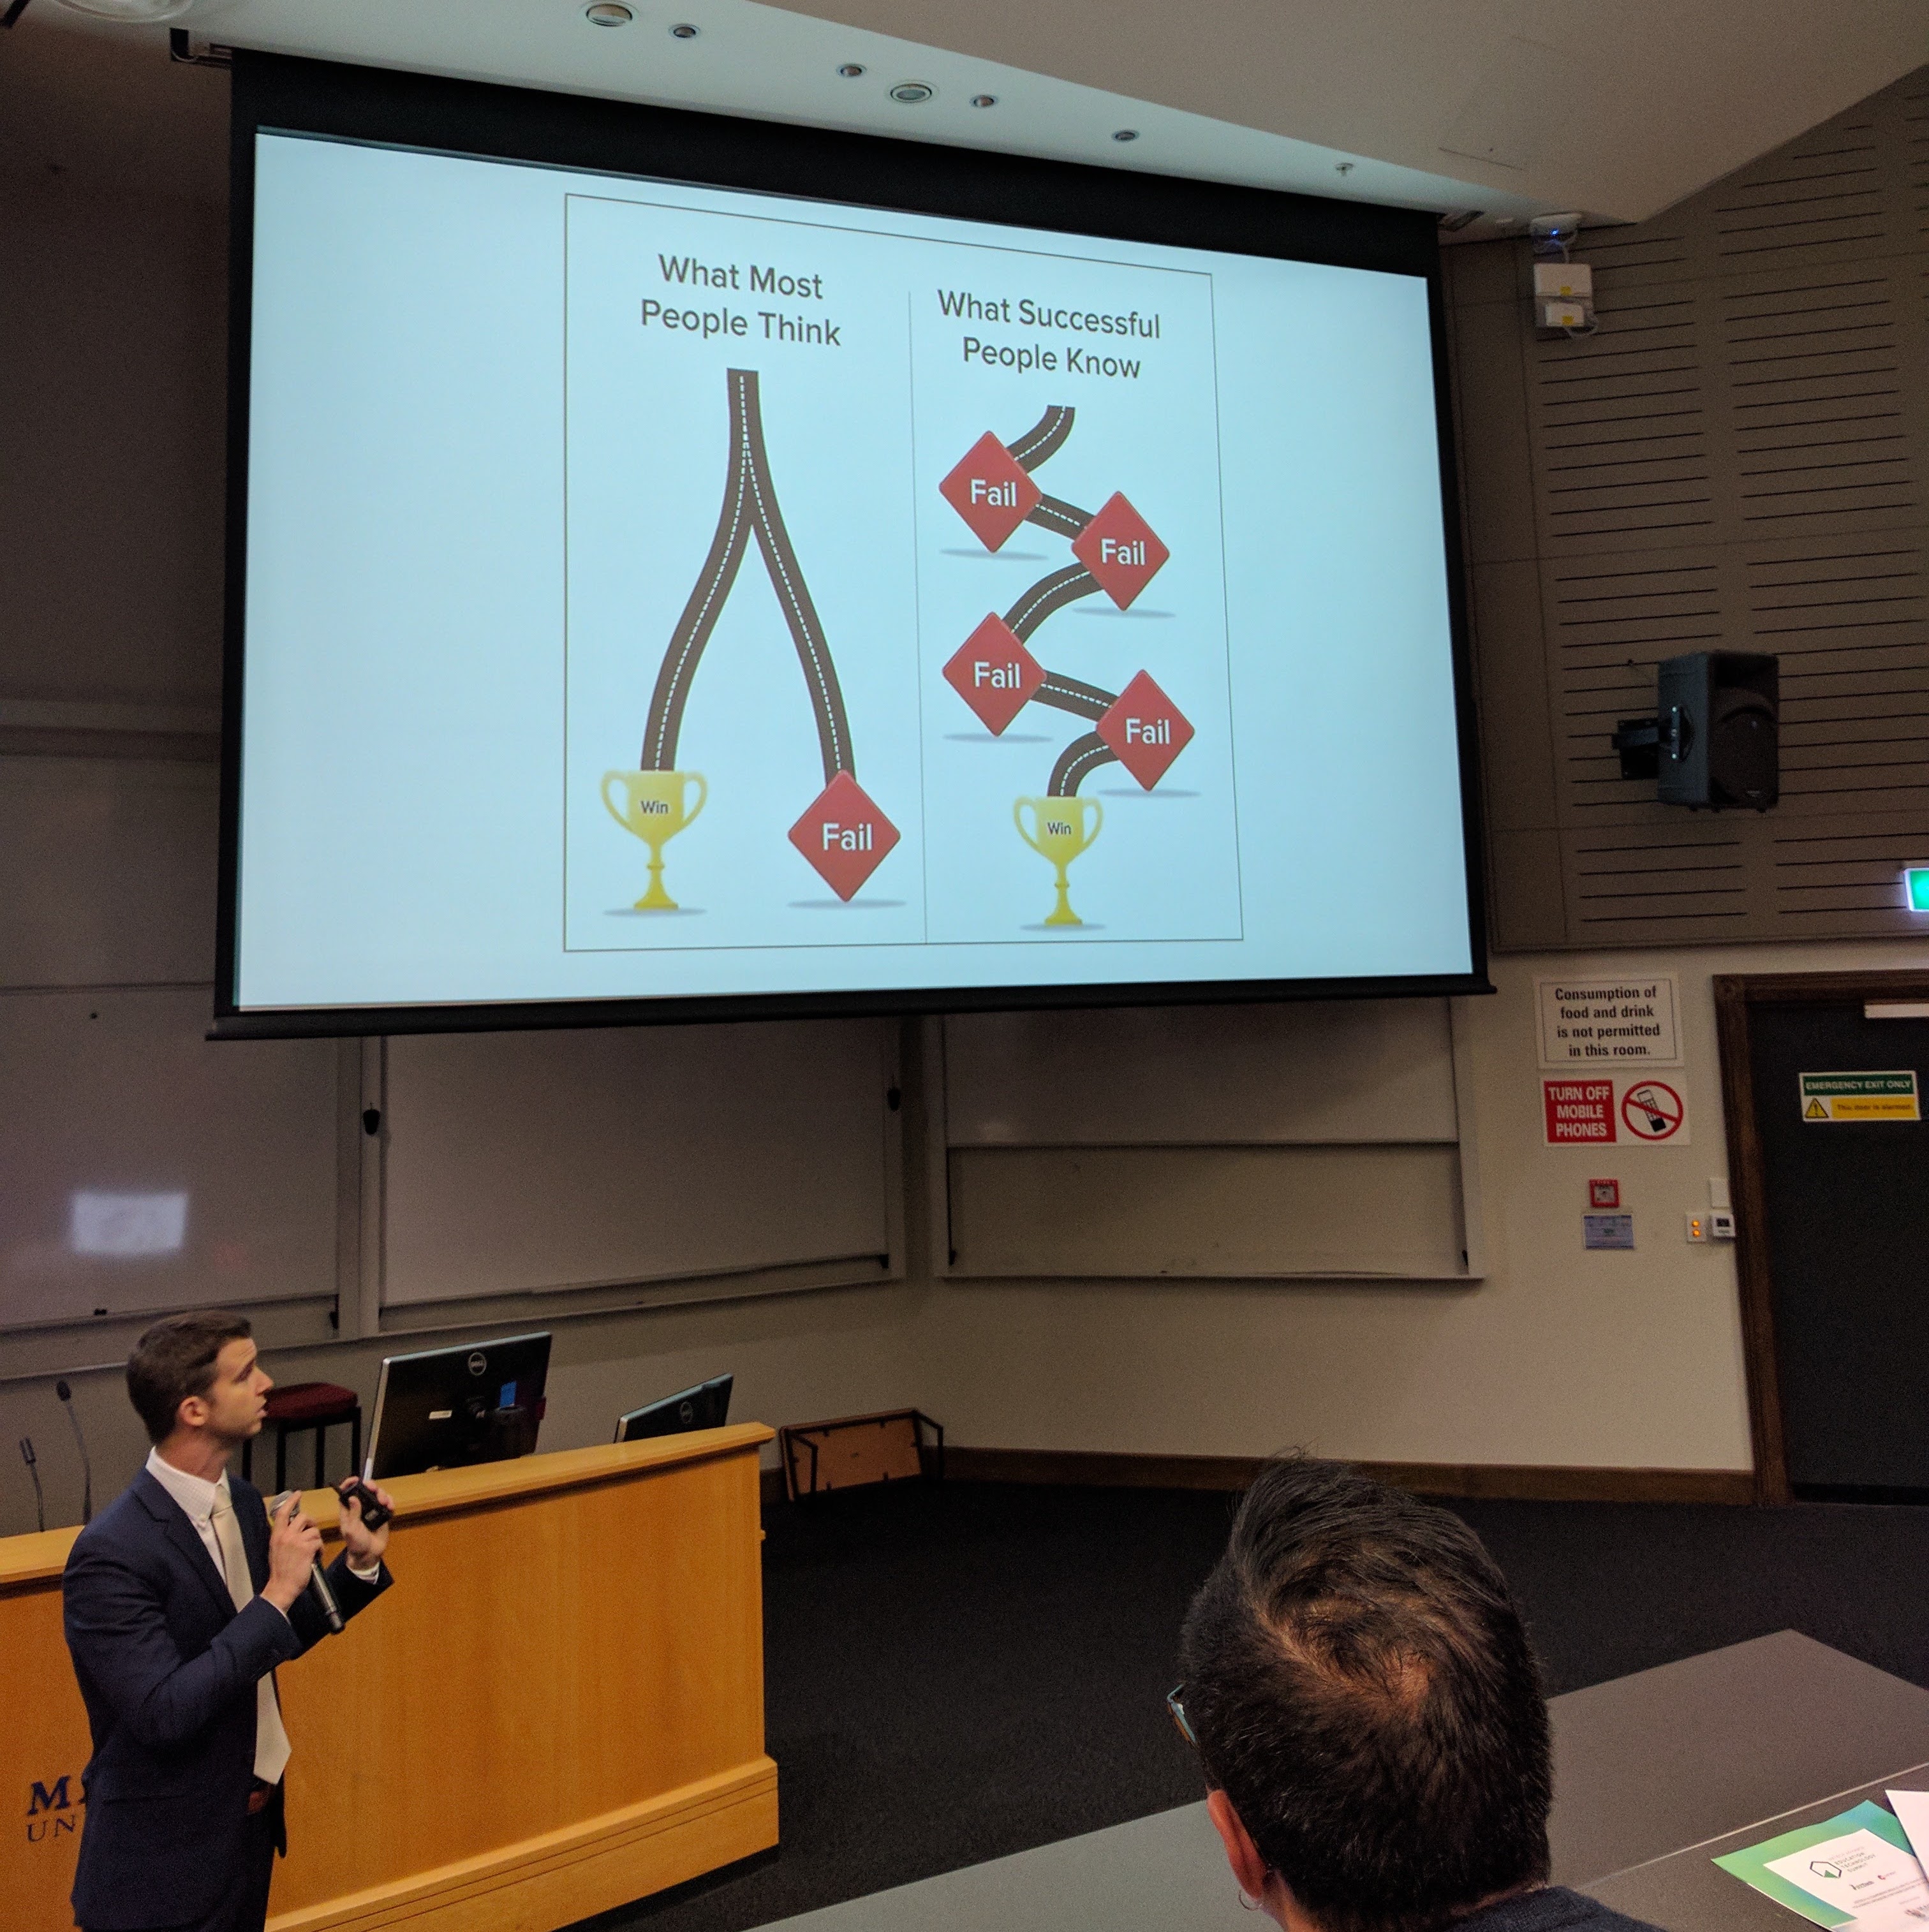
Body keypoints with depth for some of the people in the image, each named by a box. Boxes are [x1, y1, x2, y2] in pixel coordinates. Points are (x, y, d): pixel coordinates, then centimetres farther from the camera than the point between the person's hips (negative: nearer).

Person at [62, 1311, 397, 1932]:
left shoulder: (242, 1501, -2)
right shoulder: (111, 1553, -25)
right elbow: (163, 1714, -29)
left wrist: (360, 1563, -5)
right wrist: (277, 1594, -29)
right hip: (165, 1860, -7)